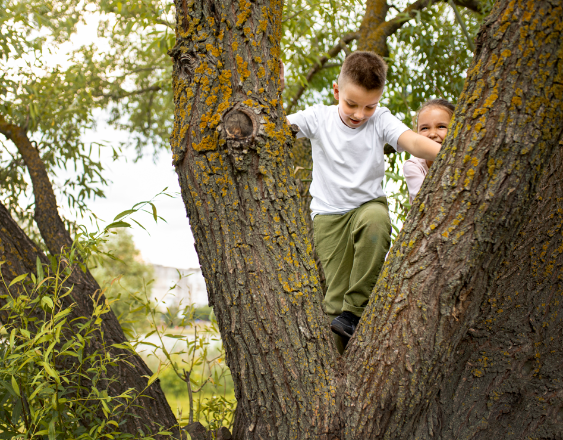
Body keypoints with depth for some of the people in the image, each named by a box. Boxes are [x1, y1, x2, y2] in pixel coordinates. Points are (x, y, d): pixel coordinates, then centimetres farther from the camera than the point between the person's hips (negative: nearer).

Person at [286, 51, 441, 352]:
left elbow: (414, 142, -20)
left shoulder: (380, 120, -4)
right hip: (329, 214, 1)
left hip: (368, 203, 0)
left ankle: (355, 310, -27)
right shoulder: (318, 117, 0)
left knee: (376, 220, -37)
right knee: (336, 291, -7)